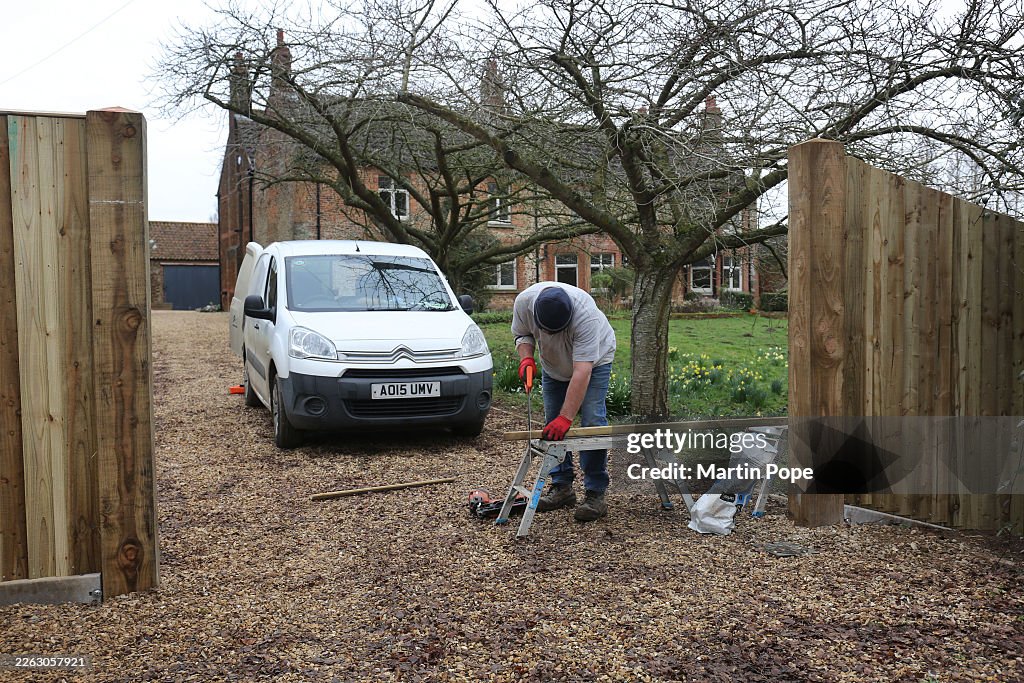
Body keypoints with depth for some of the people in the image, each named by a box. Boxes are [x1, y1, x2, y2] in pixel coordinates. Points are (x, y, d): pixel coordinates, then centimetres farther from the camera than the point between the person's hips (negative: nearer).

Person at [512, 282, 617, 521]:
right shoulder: (524, 301, -29)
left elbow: (582, 372, -44)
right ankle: (562, 487, 14)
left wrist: (565, 417, -48)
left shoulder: (585, 314, -42)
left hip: (594, 359, -5)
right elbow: (522, 334, -7)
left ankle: (595, 495, -10)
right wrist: (526, 357, -28)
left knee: (592, 423, -15)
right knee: (552, 427, 3)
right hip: (553, 363, 5)